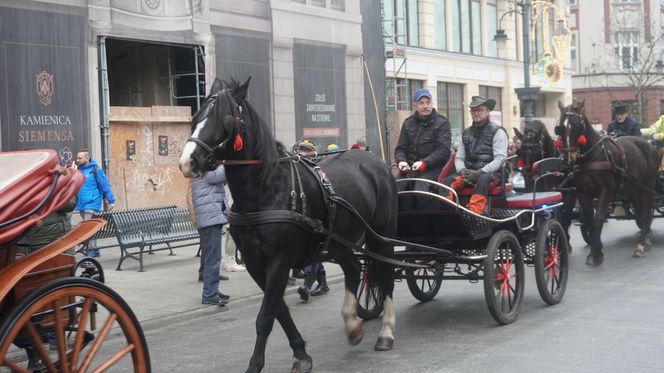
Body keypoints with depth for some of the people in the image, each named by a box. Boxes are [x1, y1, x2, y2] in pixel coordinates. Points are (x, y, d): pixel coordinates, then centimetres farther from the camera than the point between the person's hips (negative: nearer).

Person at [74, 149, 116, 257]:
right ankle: (94, 251, 21)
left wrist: (111, 201, -11)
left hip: (91, 205, -7)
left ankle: (91, 251, -10)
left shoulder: (95, 170, -7)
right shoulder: (79, 170, 11)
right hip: (81, 206, 7)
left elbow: (105, 186, -8)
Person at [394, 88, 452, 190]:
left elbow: (443, 150, -6)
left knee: (421, 185, -33)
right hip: (409, 168, 4)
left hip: (432, 167, -4)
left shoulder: (442, 123, 5)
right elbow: (400, 148, 17)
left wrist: (424, 163, -21)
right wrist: (401, 161, -8)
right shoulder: (408, 123, 18)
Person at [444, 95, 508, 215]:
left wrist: (480, 172, -19)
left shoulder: (498, 132, 2)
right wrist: (463, 171, -6)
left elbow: (500, 159, -8)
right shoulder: (466, 133, 19)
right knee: (448, 181, -22)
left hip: (491, 173, -5)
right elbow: (459, 158, 17)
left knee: (483, 179, -39)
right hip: (469, 173, 5)